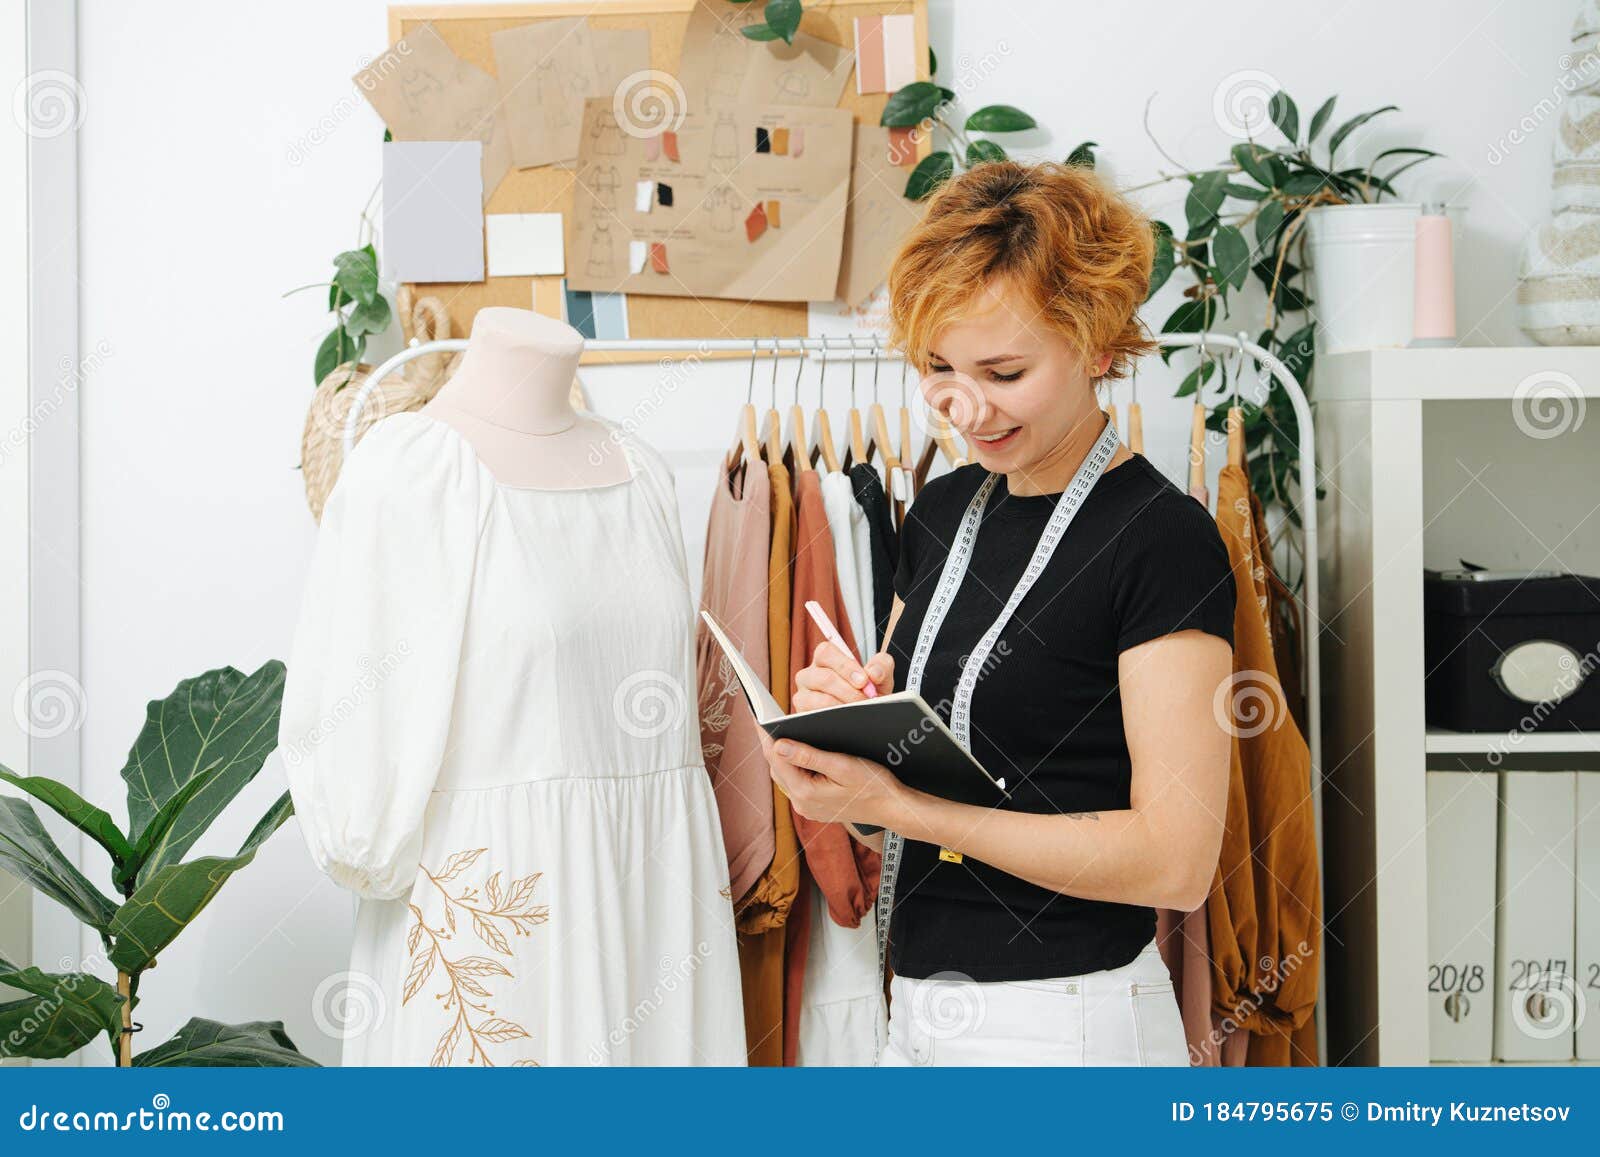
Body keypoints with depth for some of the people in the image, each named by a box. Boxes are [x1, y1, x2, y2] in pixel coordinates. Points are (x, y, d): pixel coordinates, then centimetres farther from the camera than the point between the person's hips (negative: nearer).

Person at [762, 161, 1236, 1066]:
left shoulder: (1165, 540, -14)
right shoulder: (944, 511, 8)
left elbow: (1177, 860, -20)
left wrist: (897, 807, -21)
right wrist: (845, 714, -7)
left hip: (1065, 1023, -7)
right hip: (920, 1009, 7)